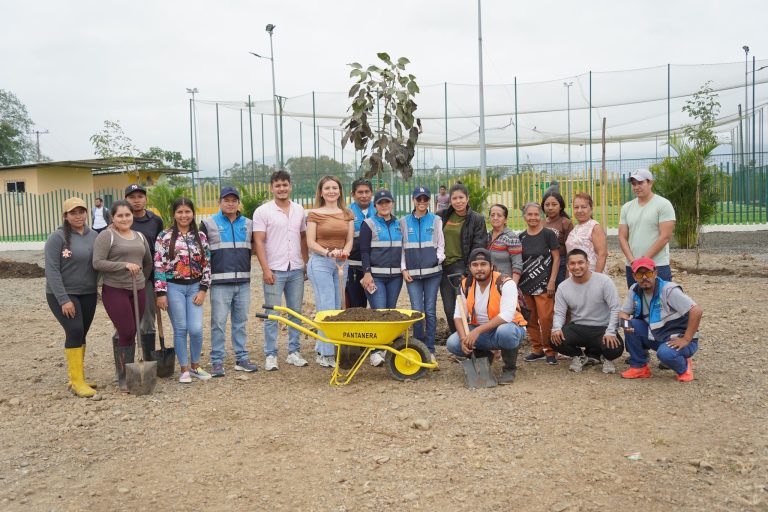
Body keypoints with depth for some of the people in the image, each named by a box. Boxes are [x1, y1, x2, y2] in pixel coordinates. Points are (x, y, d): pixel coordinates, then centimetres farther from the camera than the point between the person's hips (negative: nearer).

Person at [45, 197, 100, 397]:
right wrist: (64, 299, -19)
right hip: (62, 294, -5)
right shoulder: (58, 237, -11)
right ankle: (76, 380, -7)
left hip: (88, 294, 5)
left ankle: (77, 378, 20)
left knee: (81, 334, 9)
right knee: (74, 331, -15)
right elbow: (51, 270, -14)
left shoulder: (94, 236, 4)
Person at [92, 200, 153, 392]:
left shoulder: (139, 236, 14)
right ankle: (122, 378, 4)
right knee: (126, 333, -8)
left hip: (138, 291, 5)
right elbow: (97, 263, -13)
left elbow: (148, 263, 24)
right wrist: (124, 265, -19)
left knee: (131, 334, 8)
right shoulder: (106, 236, -5)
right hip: (115, 290, -5)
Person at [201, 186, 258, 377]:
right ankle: (217, 361, 4)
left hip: (243, 282, 3)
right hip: (220, 282, -3)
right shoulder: (209, 224, 4)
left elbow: (253, 247, 23)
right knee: (219, 323, -3)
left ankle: (242, 358, 18)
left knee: (241, 322, 9)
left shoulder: (248, 224, 13)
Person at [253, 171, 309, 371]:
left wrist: (307, 263, 11)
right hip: (274, 270, -4)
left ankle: (294, 352, 20)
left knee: (296, 313, 10)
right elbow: (259, 242, -7)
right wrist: (266, 269, -14)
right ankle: (270, 355, 9)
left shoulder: (299, 210, 10)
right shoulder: (263, 211, -3)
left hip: (296, 270, 4)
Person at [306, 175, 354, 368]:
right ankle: (326, 354, 2)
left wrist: (344, 252, -14)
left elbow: (349, 240, 7)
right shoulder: (314, 214, -1)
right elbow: (311, 243, -5)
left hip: (341, 264, 5)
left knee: (338, 308, 8)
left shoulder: (347, 214, 11)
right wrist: (328, 253, -20)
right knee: (327, 308, -6)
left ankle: (322, 350, 21)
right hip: (320, 263, -5)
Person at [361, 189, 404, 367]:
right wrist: (367, 273, -13)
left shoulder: (399, 224, 15)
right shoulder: (368, 224, 1)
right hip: (375, 275, -5)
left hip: (395, 275, 5)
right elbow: (364, 251, -5)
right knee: (379, 312, -12)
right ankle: (375, 351, -6)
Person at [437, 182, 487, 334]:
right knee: (449, 309, 7)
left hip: (462, 266, -4)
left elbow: (478, 247, -5)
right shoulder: (441, 216, 7)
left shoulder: (477, 219, -1)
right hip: (444, 267, 4)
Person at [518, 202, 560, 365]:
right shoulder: (521, 237, 9)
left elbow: (556, 258, -3)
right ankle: (537, 350, 20)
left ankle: (550, 351, 6)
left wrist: (552, 281, -9)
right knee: (531, 319, 8)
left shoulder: (548, 234, -3)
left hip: (543, 284, -4)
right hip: (526, 285, 4)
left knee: (546, 318, -8)